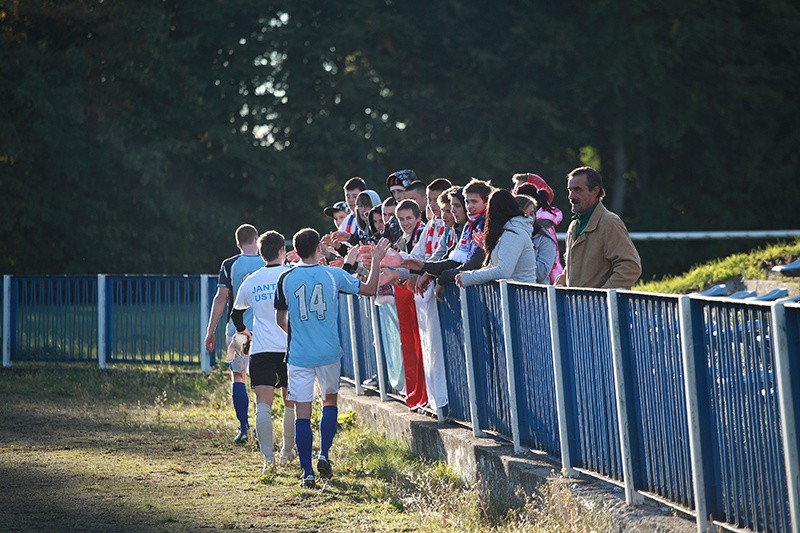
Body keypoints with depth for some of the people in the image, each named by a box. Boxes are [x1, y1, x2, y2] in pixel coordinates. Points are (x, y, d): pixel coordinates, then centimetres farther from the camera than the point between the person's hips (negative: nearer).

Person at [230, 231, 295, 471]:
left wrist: (243, 331, 41)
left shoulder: (251, 281, 11)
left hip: (261, 350, 1)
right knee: (291, 404, 14)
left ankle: (268, 457, -19)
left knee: (263, 405, -7)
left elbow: (236, 312, 24)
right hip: (291, 347, -1)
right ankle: (287, 452, 25)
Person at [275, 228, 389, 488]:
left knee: (302, 412, 1)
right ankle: (324, 455, 10)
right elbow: (369, 289, 5)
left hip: (299, 356, -1)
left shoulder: (286, 279, -3)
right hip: (329, 353, 1)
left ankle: (307, 473, -2)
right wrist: (376, 260, 18)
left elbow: (280, 319, 7)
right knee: (330, 400, 23)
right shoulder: (333, 275, -4)